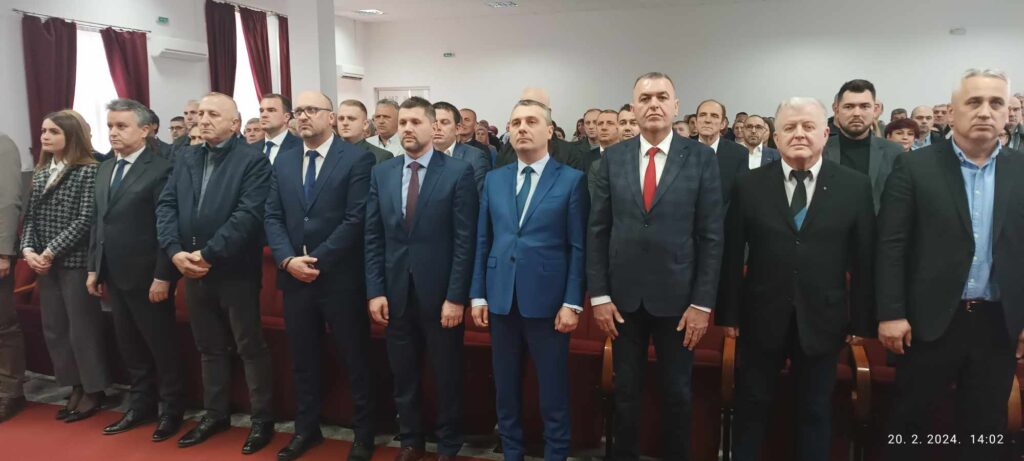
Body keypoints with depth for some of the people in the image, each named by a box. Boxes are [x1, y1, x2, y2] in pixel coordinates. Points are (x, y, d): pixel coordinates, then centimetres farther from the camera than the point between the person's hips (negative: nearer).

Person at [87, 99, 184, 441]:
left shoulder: (161, 169, -12)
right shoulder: (105, 169, 13)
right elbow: (99, 222, 16)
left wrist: (163, 276, -18)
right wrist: (94, 267, 13)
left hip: (147, 276, -7)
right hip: (114, 276, 8)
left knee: (161, 345, 5)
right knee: (129, 346, 15)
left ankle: (172, 409, 20)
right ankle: (142, 405, 29)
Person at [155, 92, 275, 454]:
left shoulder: (253, 160, -9)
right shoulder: (185, 158, 12)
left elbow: (248, 214, -19)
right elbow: (166, 206, 5)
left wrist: (207, 254, -20)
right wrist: (175, 250, -10)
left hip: (235, 271, -6)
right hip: (192, 270, 6)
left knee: (250, 347, 4)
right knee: (209, 348, 18)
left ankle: (262, 419, 17)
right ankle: (215, 414, 33)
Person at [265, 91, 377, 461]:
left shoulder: (357, 159, -7)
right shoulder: (284, 162, 11)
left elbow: (356, 220, -14)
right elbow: (273, 217, 7)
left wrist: (317, 260, -15)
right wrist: (287, 259, -9)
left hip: (340, 277, -5)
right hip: (294, 277, 5)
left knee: (355, 360, 6)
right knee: (303, 359, 16)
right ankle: (306, 428, 33)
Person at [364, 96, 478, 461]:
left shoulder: (459, 171, -6)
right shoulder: (381, 173, 7)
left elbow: (465, 240, -9)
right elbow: (373, 238, 6)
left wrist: (456, 296, -13)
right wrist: (375, 291, -1)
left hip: (440, 293, -3)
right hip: (396, 293, 4)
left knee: (447, 377, 10)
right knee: (403, 376, 15)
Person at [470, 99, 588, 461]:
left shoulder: (572, 180, -2)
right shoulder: (494, 180, 10)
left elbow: (578, 247, -5)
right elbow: (483, 241, 9)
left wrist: (572, 303, -10)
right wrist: (478, 295, 5)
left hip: (547, 301, -3)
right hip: (501, 299, 4)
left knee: (553, 391, 6)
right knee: (505, 387, 14)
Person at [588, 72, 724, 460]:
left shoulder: (701, 158, -3)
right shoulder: (613, 158, 2)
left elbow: (711, 236, -5)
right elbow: (597, 231, 2)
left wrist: (703, 302, -8)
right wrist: (598, 295, -3)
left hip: (677, 295, -1)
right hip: (623, 295, 1)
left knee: (677, 392, 13)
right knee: (626, 390, 14)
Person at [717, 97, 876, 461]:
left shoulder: (855, 187, -2)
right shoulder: (749, 186, -2)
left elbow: (864, 260, 0)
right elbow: (732, 256, -2)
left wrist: (861, 321, 0)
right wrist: (728, 313, -2)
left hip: (822, 320, 0)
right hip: (761, 317, 0)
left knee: (816, 412, 15)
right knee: (751, 407, 14)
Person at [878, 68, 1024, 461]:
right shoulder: (915, 167, -4)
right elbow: (891, 245, -7)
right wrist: (891, 313, -11)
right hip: (930, 319, -3)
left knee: (985, 429, 15)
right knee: (909, 421, 10)